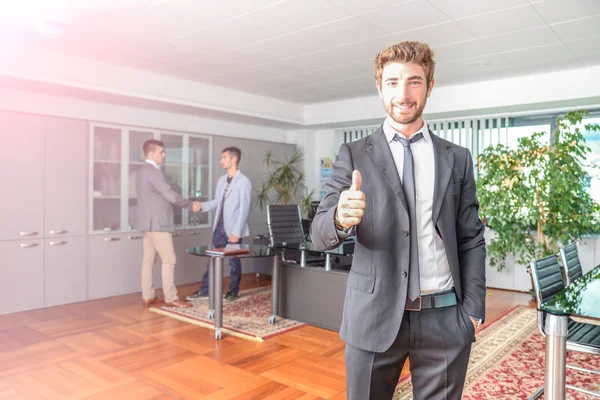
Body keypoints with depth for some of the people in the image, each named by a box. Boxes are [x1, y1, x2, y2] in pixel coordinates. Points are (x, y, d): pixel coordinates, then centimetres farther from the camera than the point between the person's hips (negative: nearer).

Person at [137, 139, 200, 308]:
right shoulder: (154, 171, -16)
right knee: (169, 260, -5)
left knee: (148, 260, 10)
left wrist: (189, 204, 12)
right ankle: (171, 298, -1)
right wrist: (191, 205, -5)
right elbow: (170, 195, -20)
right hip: (157, 223, -10)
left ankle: (148, 296, 15)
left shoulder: (144, 171, 17)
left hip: (149, 222, 10)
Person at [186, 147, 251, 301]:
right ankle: (204, 290, 19)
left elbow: (244, 209, -15)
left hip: (233, 229, -6)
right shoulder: (221, 180, 10)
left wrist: (236, 232, -18)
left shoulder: (243, 181, -12)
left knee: (234, 261, 7)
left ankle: (233, 290, 23)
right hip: (219, 226, 6)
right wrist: (202, 206, -3)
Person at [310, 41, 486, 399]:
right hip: (374, 317, -1)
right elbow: (320, 234, -6)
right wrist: (340, 218, -28)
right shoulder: (354, 156, 0)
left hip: (445, 319, 2)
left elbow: (472, 240, 8)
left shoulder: (458, 159, 6)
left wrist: (473, 310, 0)